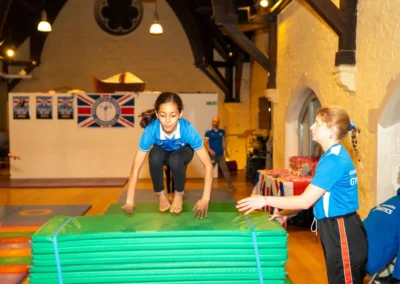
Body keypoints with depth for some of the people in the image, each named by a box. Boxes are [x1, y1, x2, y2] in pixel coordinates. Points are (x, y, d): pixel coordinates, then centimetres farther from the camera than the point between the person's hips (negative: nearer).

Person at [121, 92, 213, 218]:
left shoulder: (187, 129, -38)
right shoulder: (150, 130, -36)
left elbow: (208, 165, -34)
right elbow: (136, 168, -33)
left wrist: (205, 199, -40)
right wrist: (129, 202, -38)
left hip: (182, 152, -1)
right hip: (163, 152, 1)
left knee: (175, 159, -35)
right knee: (155, 156, -34)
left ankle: (179, 194, -6)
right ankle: (161, 194, -8)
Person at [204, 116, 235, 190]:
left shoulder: (222, 132, 8)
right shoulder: (208, 132, -5)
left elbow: (223, 142, 14)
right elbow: (205, 143, -10)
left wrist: (226, 151, 8)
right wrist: (210, 150, -24)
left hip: (221, 155, 3)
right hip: (212, 155, -3)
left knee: (225, 169, 3)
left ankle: (230, 185, 8)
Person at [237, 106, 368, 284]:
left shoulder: (334, 160, -22)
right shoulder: (334, 156, 10)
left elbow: (305, 201, -23)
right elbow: (313, 197, 14)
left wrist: (265, 200, -16)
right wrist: (284, 213, 11)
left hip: (342, 231, -10)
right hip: (336, 229, 10)